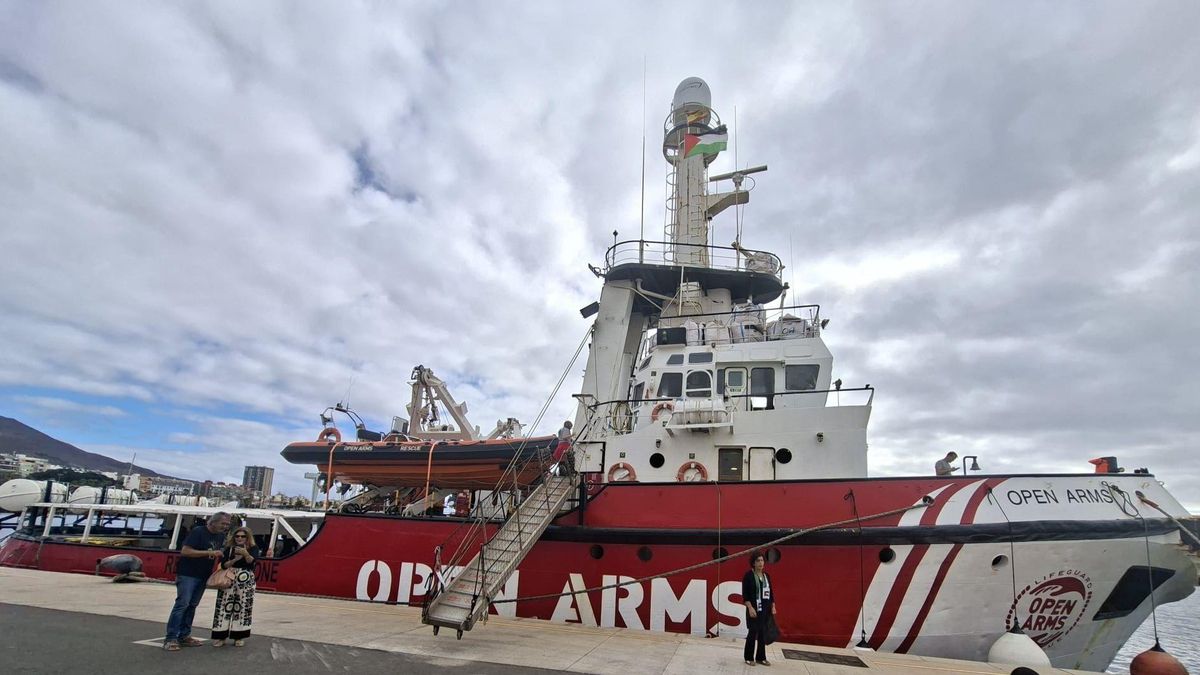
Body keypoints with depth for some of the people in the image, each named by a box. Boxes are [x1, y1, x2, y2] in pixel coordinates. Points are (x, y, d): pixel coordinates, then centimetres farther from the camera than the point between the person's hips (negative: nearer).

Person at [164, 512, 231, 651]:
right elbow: (185, 551, -19)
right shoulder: (198, 531, -14)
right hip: (187, 574, -7)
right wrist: (208, 553, -23)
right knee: (182, 603, -10)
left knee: (192, 606, 9)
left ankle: (184, 636, 16)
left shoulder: (221, 536, 8)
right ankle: (171, 639, -6)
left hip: (203, 576, 7)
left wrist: (220, 555, 2)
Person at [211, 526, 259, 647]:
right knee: (224, 607, -2)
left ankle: (239, 636, 8)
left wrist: (245, 553, -35)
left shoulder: (253, 548, 2)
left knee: (242, 608, 0)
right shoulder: (229, 549, 8)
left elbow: (251, 561, -16)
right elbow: (223, 565, -1)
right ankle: (220, 636, 5)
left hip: (246, 582, -1)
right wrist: (235, 559, -18)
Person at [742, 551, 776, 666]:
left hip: (765, 609, 6)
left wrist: (773, 606, 7)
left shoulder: (766, 576, 9)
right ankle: (749, 658, 11)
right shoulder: (749, 575, -9)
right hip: (754, 608, -6)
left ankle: (761, 657, 19)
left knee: (763, 633, 8)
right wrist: (750, 607, -19)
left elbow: (770, 593, 14)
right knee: (753, 632, -3)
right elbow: (745, 594, -11)